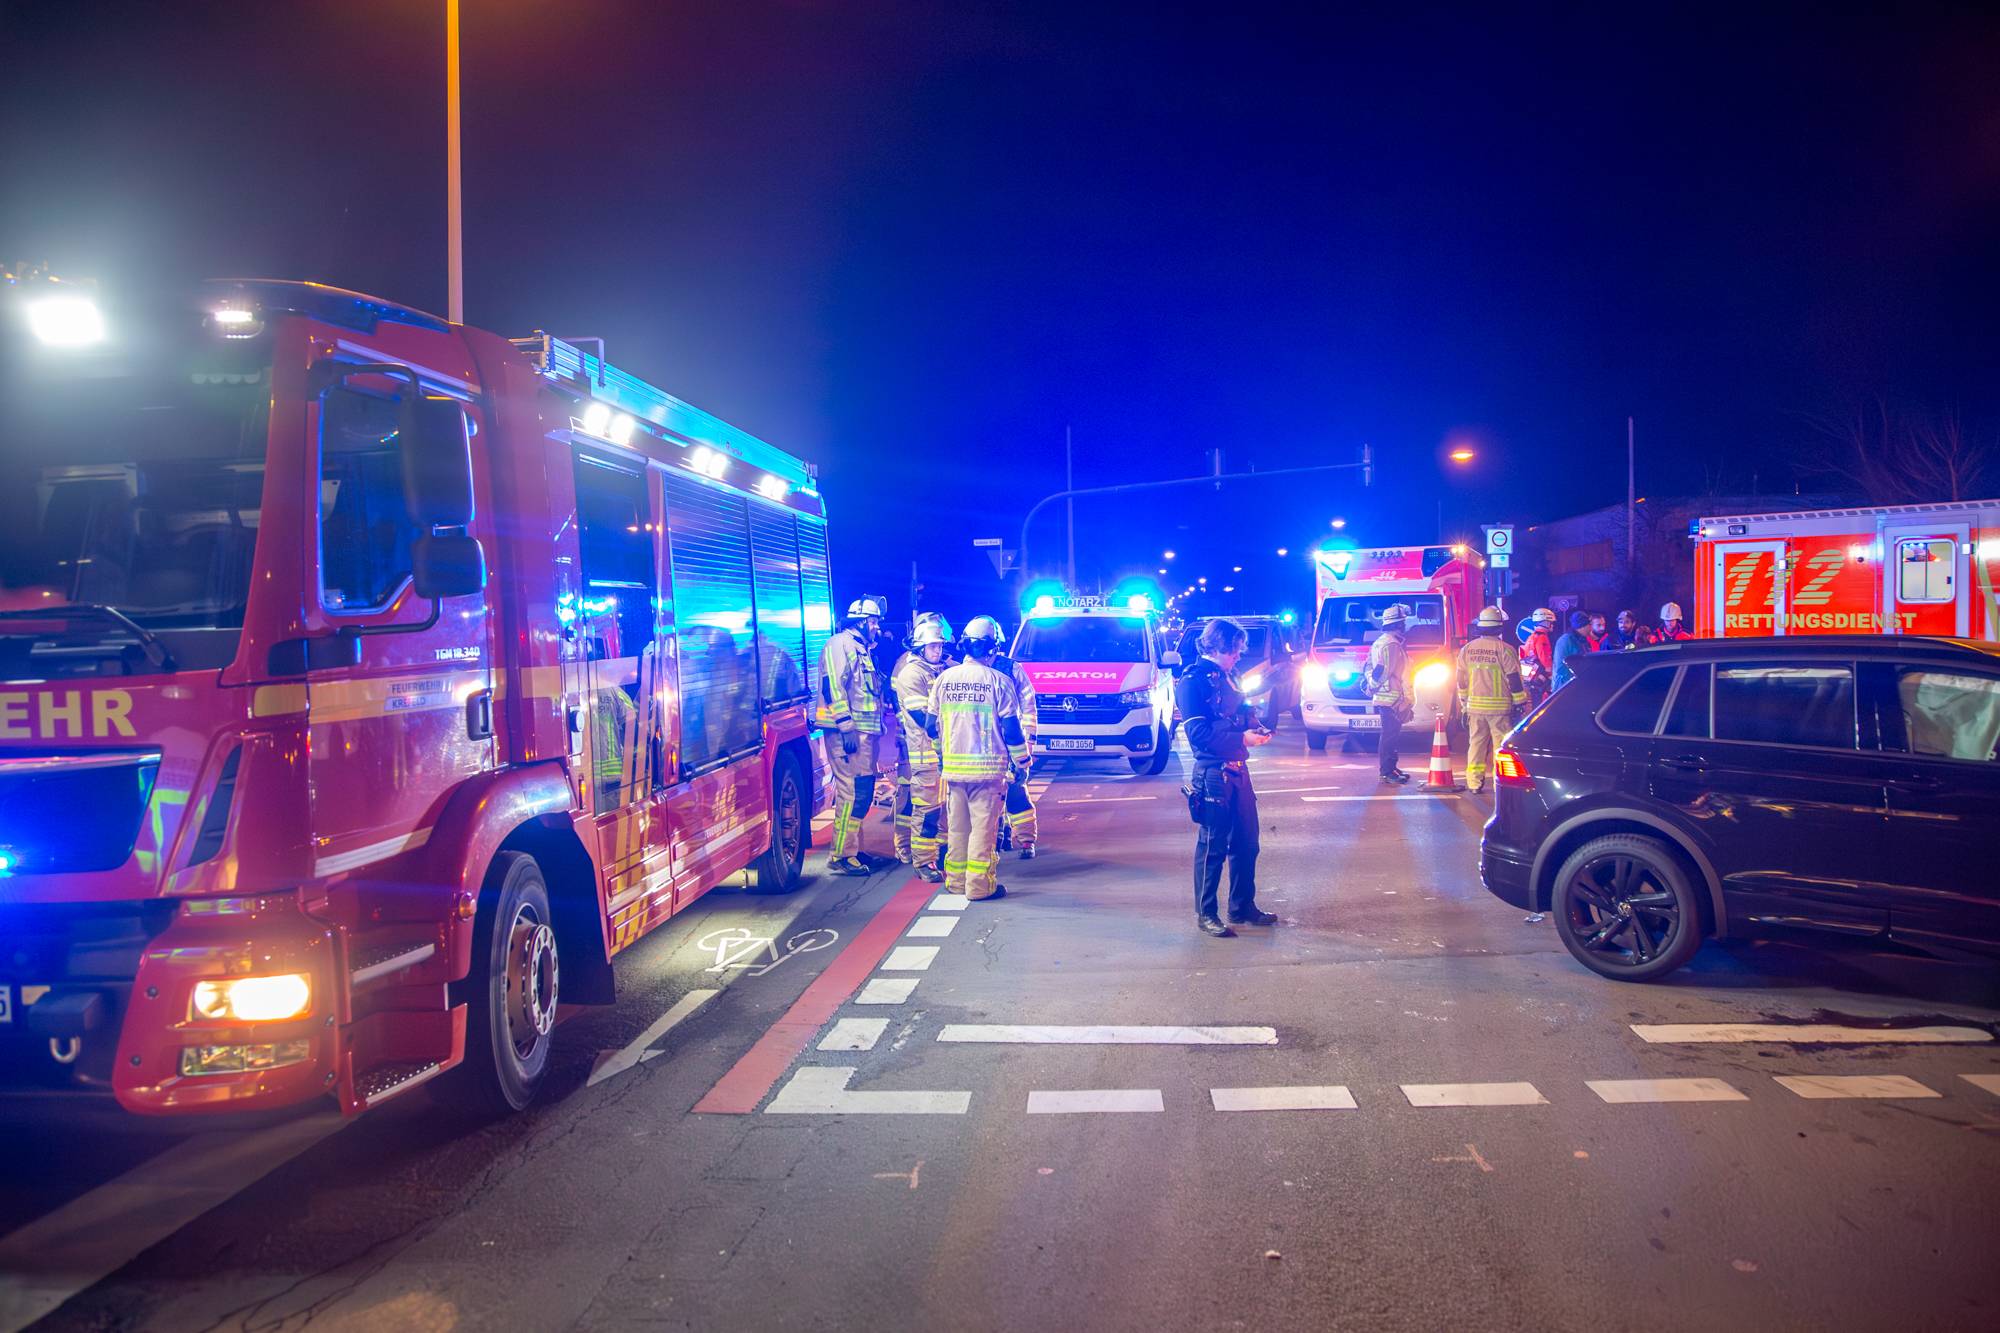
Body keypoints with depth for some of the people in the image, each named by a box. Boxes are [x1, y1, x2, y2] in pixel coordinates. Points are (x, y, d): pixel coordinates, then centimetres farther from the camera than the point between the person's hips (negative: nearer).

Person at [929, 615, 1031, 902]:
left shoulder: (944, 678, 3)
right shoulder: (999, 681, -9)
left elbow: (932, 724, 11)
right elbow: (1011, 728, -7)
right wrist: (1022, 760, 8)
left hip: (953, 766, 4)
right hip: (988, 767, -4)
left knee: (956, 825, 14)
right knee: (983, 826, 2)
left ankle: (955, 879, 21)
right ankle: (979, 885, 3)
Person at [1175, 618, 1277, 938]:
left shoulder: (1227, 677, 14)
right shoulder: (1193, 681, -11)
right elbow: (1200, 734, -17)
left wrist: (1256, 729, 3)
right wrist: (1242, 738, -19)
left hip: (1237, 770, 9)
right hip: (1212, 773, -8)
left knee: (1246, 842, 14)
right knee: (1213, 846, -1)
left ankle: (1242, 907, 26)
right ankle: (1205, 914, 9)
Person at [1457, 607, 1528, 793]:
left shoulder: (1466, 649, 4)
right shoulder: (1505, 650, -10)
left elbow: (1461, 680, 10)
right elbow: (1514, 680, -8)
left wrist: (1464, 703, 20)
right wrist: (1521, 703, 1)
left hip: (1474, 706, 4)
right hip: (1500, 706, -4)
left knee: (1476, 743, 10)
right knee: (1501, 744, 2)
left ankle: (1474, 782, 11)